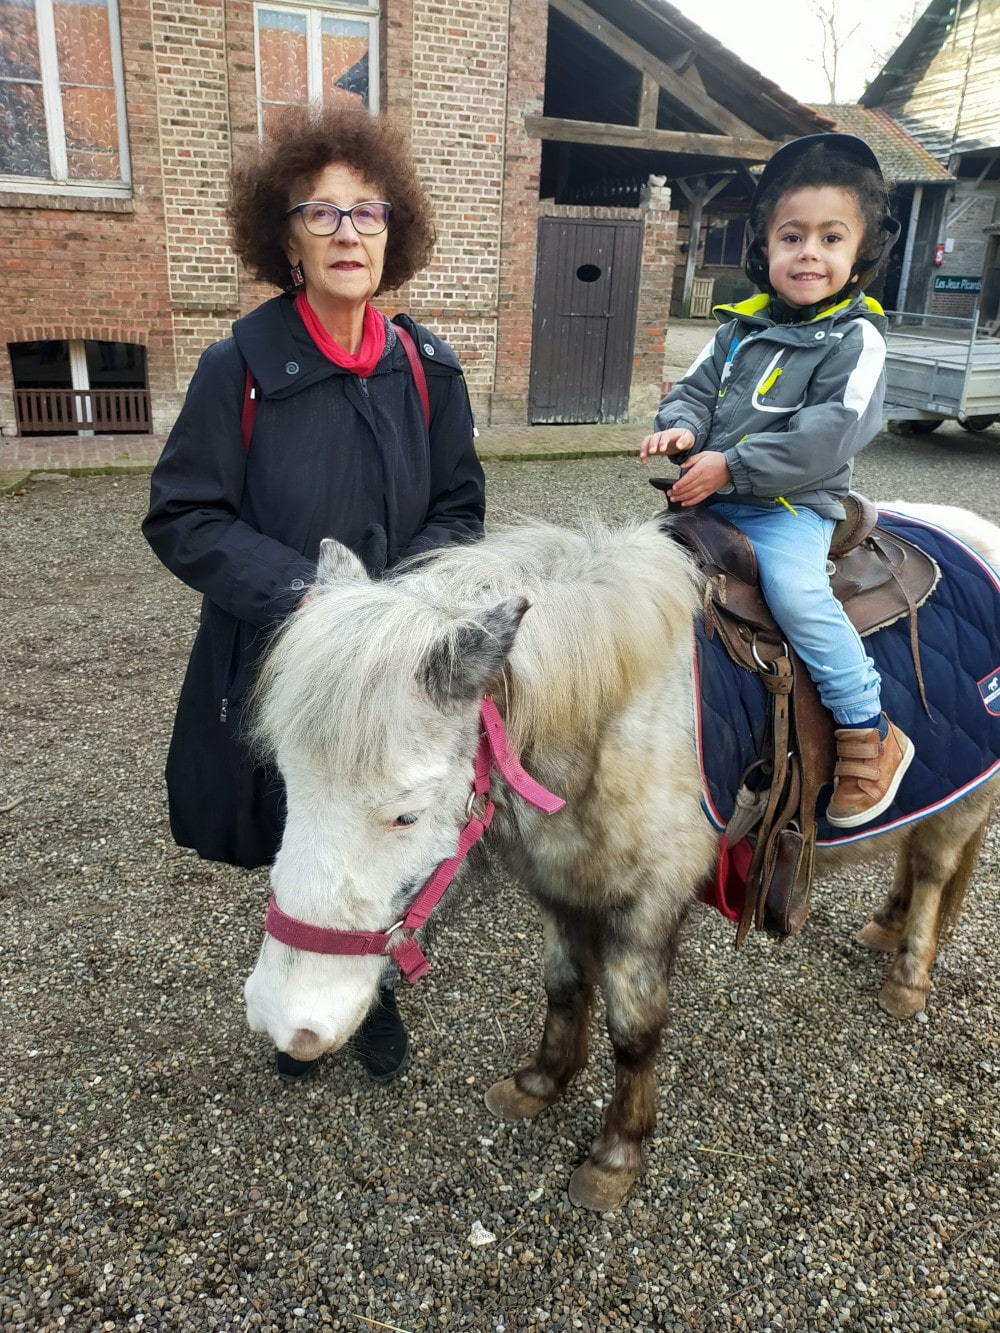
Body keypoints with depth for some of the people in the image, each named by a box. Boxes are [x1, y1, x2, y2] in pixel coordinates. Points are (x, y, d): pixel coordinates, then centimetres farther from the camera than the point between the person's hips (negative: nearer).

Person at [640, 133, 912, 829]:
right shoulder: (743, 327, 11)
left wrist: (732, 465, -23)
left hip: (791, 505, -7)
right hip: (713, 497, 7)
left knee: (794, 591, -28)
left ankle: (870, 734, -13)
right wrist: (681, 426, -8)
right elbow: (698, 386, 17)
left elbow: (831, 432, -19)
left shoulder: (855, 337, -8)